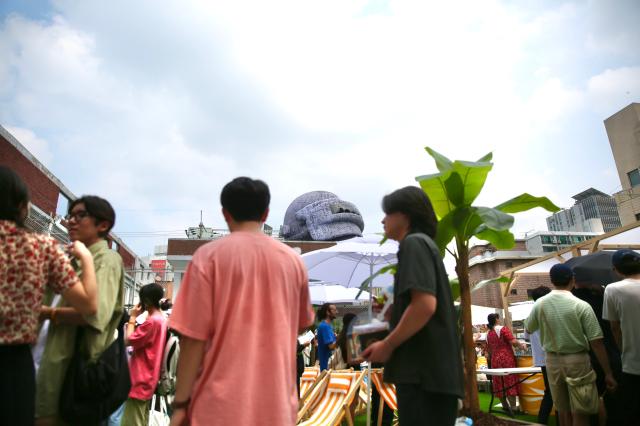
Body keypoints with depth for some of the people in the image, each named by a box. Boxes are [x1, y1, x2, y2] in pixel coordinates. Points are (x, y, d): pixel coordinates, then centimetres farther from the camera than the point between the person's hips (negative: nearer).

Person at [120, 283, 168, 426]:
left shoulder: (152, 321, -20)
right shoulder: (161, 319, 11)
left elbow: (128, 340, -16)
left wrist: (132, 317, -7)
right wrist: (137, 318, 5)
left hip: (140, 380, -10)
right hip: (148, 379, 10)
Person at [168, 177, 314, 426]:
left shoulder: (209, 256, -8)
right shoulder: (293, 260, 1)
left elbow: (194, 335, -10)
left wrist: (180, 402, -1)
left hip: (222, 404, -3)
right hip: (278, 404, 3)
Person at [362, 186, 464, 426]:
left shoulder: (414, 243, -7)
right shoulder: (426, 245, 23)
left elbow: (425, 305, -20)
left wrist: (387, 345, -11)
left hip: (424, 372, -10)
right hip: (435, 372, 10)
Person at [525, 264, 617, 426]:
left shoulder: (540, 304, -4)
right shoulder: (581, 305, -14)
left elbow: (528, 329, 11)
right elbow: (596, 342, -13)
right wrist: (608, 373, -6)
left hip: (553, 361, 3)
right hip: (577, 360, -3)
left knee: (563, 410, 16)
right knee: (580, 412, 6)